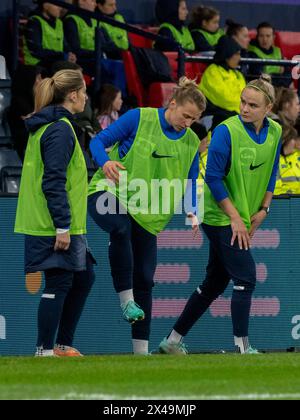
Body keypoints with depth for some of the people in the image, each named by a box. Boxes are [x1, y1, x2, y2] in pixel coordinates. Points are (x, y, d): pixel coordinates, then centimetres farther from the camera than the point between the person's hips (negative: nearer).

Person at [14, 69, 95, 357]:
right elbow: (54, 182, -21)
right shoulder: (60, 129, -15)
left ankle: (62, 344, 19)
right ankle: (45, 351, -1)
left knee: (83, 279, 15)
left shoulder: (46, 126, 15)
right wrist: (62, 227, -21)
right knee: (58, 284, -5)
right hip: (56, 227, -10)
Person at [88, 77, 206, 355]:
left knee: (144, 279, 4)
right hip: (109, 195, -5)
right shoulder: (140, 118, -8)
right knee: (121, 228, -40)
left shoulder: (191, 143, 6)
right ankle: (127, 300, -34)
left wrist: (191, 212, -7)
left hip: (147, 214, 5)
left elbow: (191, 184, 13)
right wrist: (105, 162, -27)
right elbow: (99, 141, -5)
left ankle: (141, 348, 12)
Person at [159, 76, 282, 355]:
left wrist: (263, 210, 4)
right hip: (222, 219, -7)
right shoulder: (226, 131, -17)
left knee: (215, 284, 12)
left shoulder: (274, 132, 4)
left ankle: (173, 341, 22)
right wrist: (235, 218, -18)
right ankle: (242, 347, -8)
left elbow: (270, 174, 16)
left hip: (243, 221, 7)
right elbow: (213, 177, -17)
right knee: (245, 278, -13)